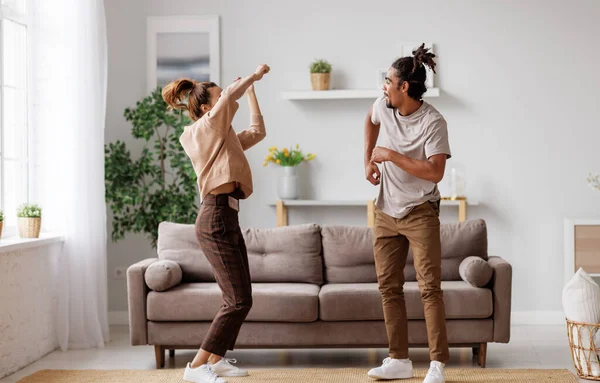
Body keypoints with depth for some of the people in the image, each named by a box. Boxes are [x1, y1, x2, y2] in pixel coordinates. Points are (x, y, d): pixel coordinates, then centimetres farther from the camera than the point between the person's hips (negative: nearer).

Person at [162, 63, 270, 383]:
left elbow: (257, 131, 29)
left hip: (226, 218, 10)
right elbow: (231, 94, -19)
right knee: (238, 300, -12)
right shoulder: (204, 128, -6)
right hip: (216, 218, -10)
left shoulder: (223, 137, 20)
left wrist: (251, 89, 31)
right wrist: (255, 75, -3)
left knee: (238, 298, 13)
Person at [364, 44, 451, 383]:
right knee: (389, 287, 8)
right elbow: (371, 119, 24)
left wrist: (392, 155, -24)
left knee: (430, 287, -9)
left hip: (420, 212, -6)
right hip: (387, 212, 7)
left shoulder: (433, 122, -19)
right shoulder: (384, 107, -1)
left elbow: (435, 172, -26)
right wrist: (368, 161, 18)